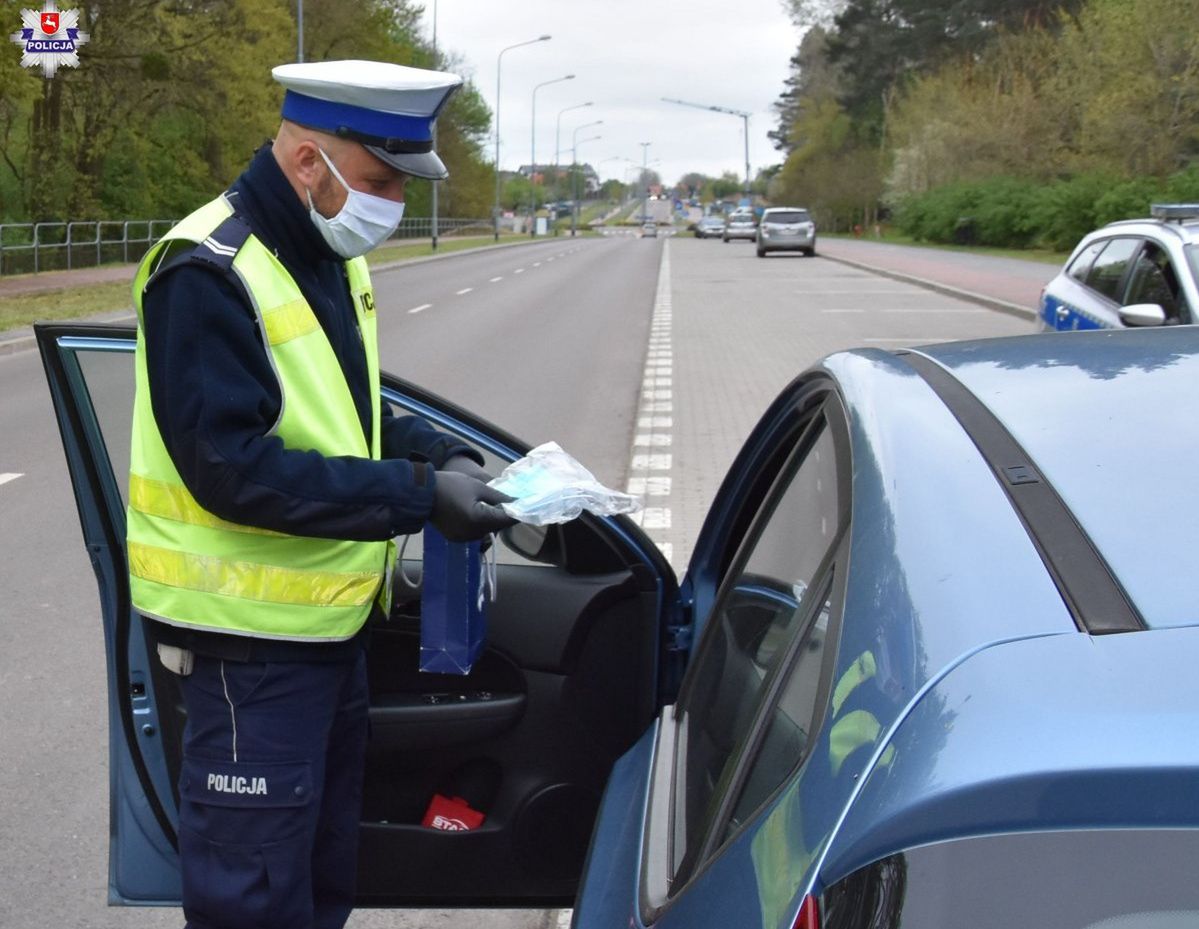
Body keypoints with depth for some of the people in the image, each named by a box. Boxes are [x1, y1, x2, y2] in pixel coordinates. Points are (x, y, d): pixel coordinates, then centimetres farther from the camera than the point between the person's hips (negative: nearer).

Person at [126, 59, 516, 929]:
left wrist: (433, 448, -1)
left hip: (332, 615, 9)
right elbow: (233, 468, -27)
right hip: (253, 636, -9)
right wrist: (418, 496, -27)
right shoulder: (210, 272, -21)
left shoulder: (330, 256, 7)